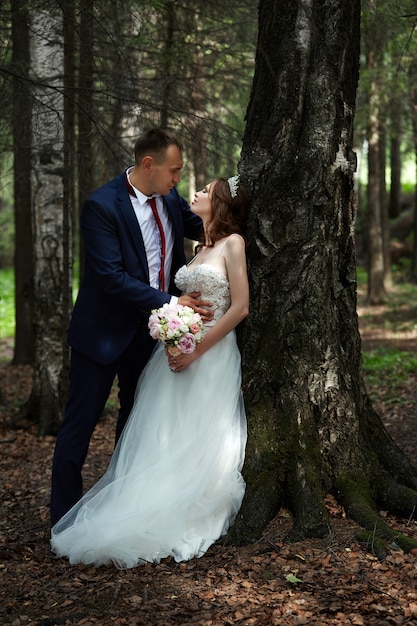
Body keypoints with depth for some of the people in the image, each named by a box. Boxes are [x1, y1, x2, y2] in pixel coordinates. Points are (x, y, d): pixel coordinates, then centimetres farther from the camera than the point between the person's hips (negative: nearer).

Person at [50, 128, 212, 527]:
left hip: (148, 330, 7)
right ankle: (64, 517, 13)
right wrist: (170, 302, -26)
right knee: (81, 422, 2)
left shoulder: (170, 198, -1)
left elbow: (197, 226, 17)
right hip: (104, 330, -7)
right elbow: (111, 277, -26)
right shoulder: (102, 205, -22)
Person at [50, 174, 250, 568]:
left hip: (211, 356, -7)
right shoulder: (199, 247, 17)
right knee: (163, 440, 4)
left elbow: (240, 307, -12)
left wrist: (196, 350, -15)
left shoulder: (232, 243, -5)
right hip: (178, 351, 7)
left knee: (199, 444, -3)